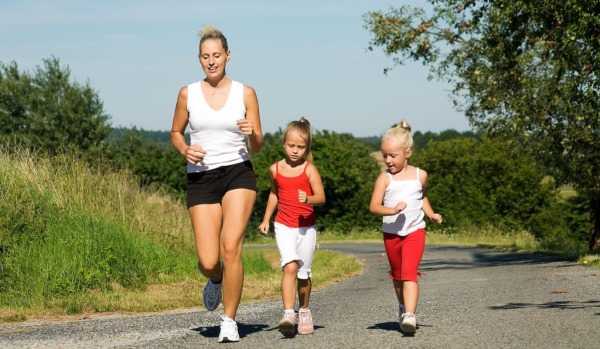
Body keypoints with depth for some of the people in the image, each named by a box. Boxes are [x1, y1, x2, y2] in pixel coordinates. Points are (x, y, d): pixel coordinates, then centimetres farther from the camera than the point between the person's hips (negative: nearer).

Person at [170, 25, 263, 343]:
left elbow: (257, 147, 6)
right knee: (208, 263, -7)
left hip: (238, 174, -1)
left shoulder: (245, 93, 4)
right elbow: (175, 133, 16)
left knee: (230, 247, -19)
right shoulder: (188, 93, 4)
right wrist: (185, 150, -6)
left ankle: (229, 321, -4)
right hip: (201, 178, 1)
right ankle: (216, 280, 33)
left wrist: (252, 134, -17)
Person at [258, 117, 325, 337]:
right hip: (284, 226, 1)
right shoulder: (275, 169, 3)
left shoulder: (309, 169, -7)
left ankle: (304, 311, 32)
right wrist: (266, 219, 20)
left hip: (306, 228, -1)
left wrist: (308, 200, -36)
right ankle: (288, 314, -26)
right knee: (290, 266, -19)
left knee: (303, 273, 9)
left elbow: (321, 197, -16)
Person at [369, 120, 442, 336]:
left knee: (409, 273, -17)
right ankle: (403, 308, 40)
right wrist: (393, 210, -30)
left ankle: (409, 315, -28)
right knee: (397, 275, 17)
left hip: (415, 231, -1)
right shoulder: (385, 178, -6)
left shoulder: (420, 175, 1)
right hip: (391, 233, 1)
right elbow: (374, 206, -14)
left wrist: (431, 214, 7)